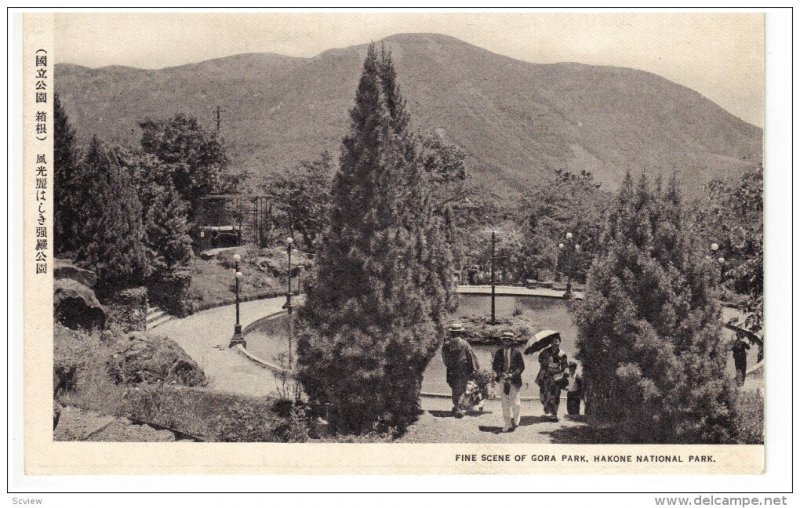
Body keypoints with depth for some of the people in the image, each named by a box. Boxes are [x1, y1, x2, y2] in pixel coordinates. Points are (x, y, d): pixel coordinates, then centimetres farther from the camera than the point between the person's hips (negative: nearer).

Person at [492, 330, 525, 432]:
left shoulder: (516, 353, -4)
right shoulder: (498, 353, 5)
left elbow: (521, 367, -2)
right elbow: (494, 366, 8)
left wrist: (512, 375, -15)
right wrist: (500, 374, -11)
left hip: (514, 381, -2)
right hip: (503, 381, 2)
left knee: (515, 403, 1)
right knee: (505, 404, 6)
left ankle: (515, 421, 25)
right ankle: (507, 424, 14)